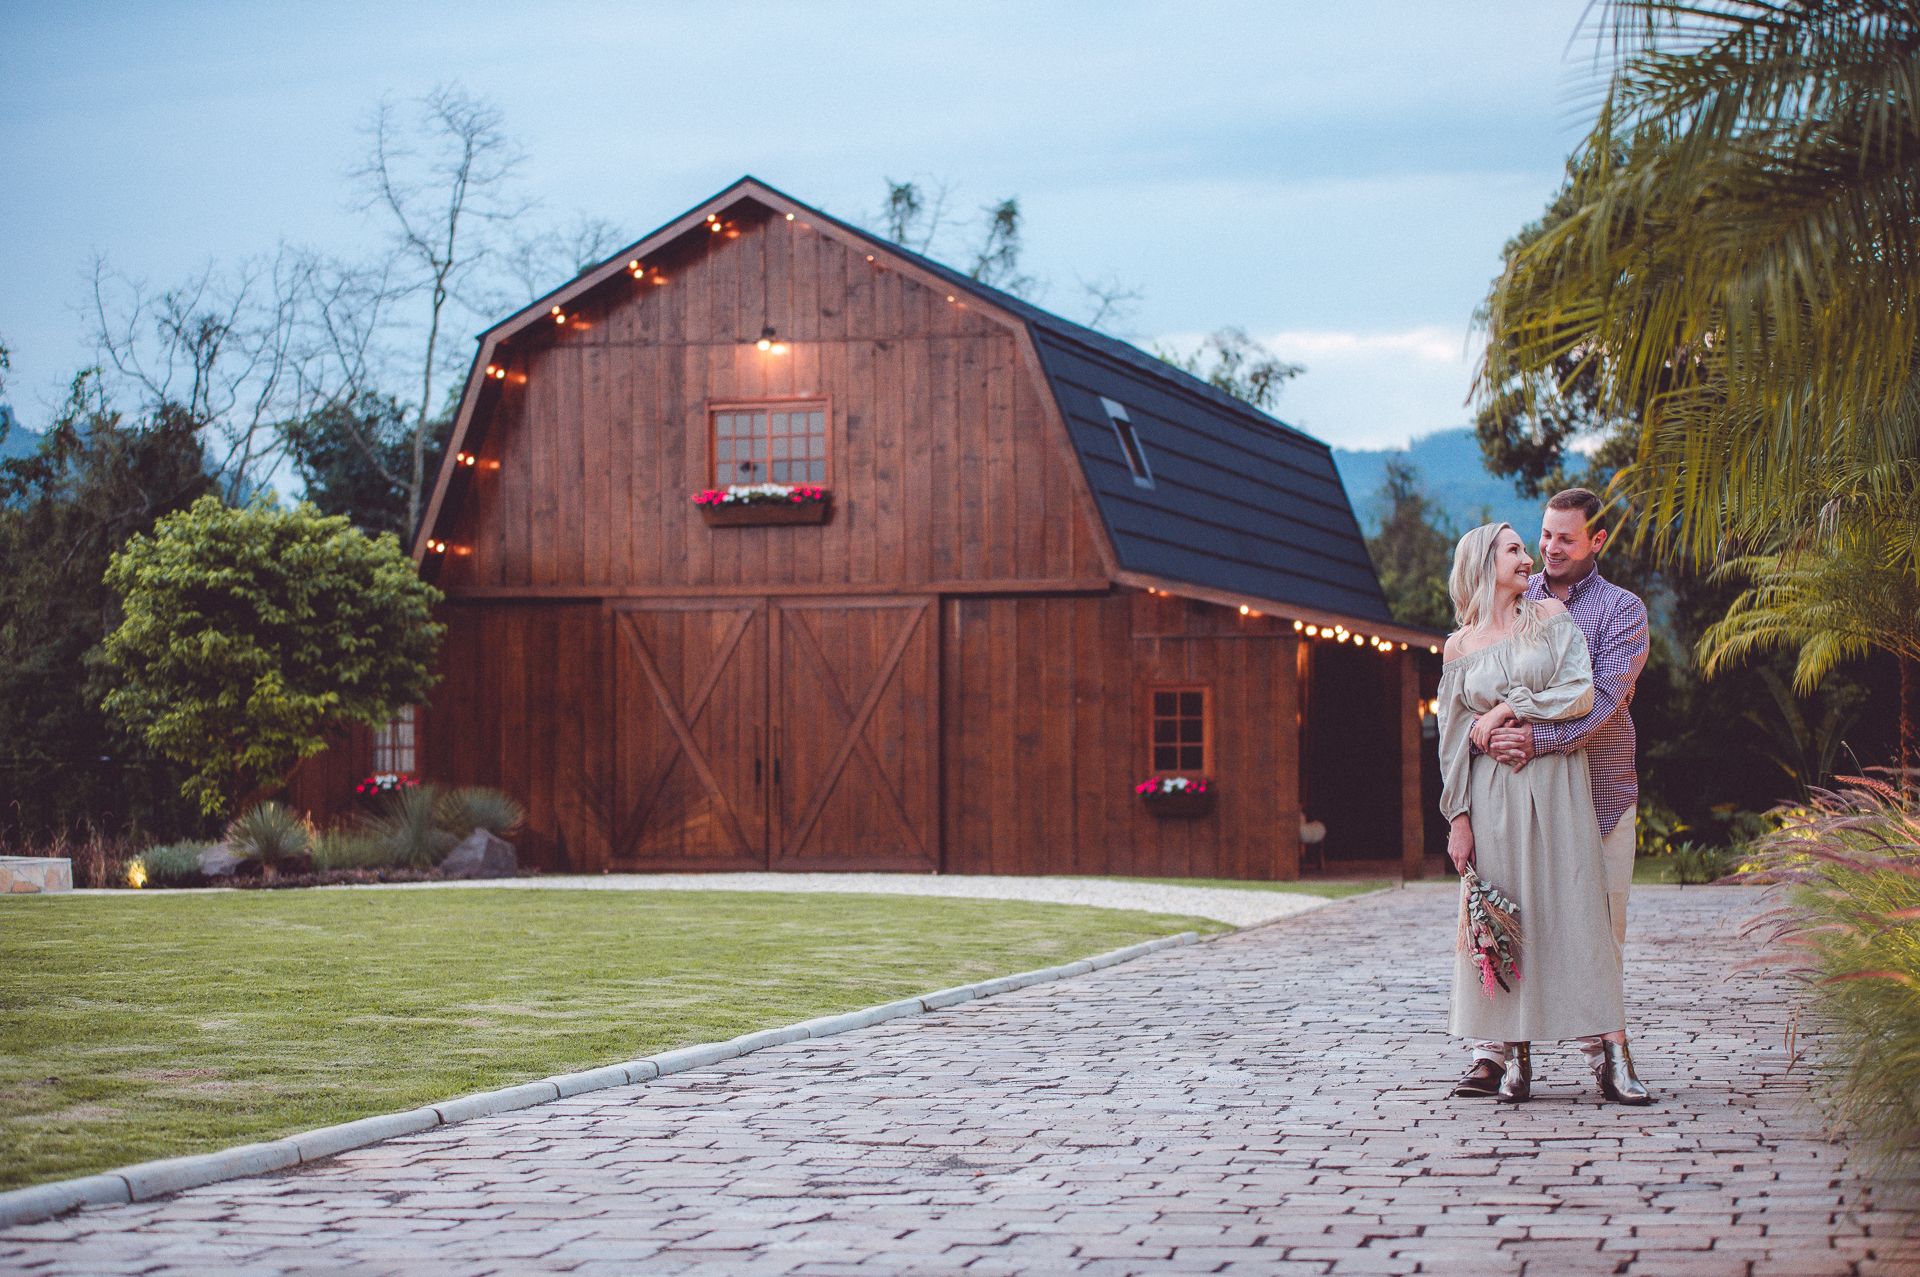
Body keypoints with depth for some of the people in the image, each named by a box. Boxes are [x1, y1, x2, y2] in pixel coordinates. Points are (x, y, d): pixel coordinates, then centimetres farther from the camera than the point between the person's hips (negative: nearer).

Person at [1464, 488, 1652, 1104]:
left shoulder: (1623, 609, 3)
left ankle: (1605, 1051, 7)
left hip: (1599, 785, -1)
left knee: (1600, 921, -1)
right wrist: (1490, 731, -12)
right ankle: (1493, 1049, -3)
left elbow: (1605, 699, -10)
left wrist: (1538, 739, -22)